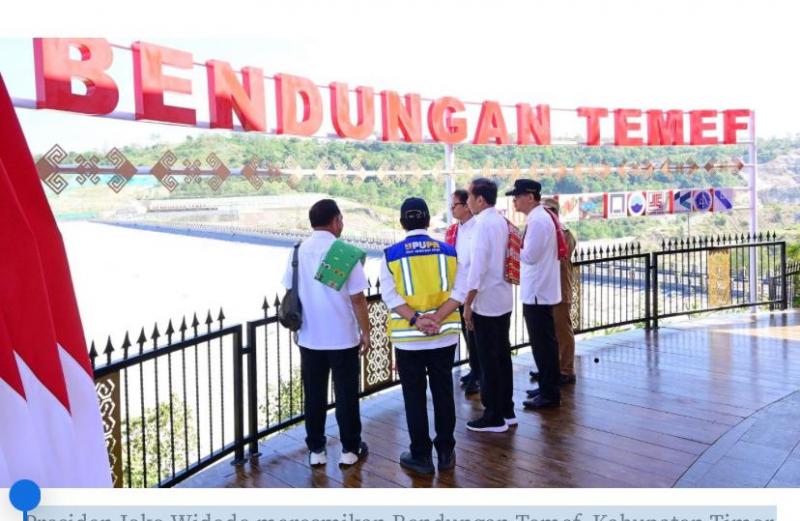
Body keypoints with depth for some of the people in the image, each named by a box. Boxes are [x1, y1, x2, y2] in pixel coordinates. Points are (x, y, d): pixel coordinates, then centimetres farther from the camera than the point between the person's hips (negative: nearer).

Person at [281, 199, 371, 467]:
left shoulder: (299, 251, 0)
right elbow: (357, 298, -11)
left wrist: (296, 327, 18)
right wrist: (366, 332, 0)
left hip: (309, 337, 3)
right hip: (343, 337, -3)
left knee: (314, 395, 13)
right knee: (345, 394, 10)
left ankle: (316, 450, 22)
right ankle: (350, 448, 21)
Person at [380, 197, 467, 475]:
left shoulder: (391, 254, -4)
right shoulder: (449, 251, 1)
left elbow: (390, 296, -13)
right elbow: (459, 292, -7)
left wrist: (416, 320, -17)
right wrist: (437, 319, -13)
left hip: (408, 337, -2)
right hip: (444, 335, 2)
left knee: (414, 397, 8)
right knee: (443, 392, 14)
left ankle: (421, 456, 17)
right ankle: (446, 452, 23)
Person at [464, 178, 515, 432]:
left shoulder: (483, 224, -17)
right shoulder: (501, 221, 9)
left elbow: (477, 267, -21)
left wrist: (467, 304, -16)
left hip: (486, 302, -9)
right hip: (503, 299, 9)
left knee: (488, 359, 0)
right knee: (502, 355, 15)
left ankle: (494, 417, 9)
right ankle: (506, 410, 25)